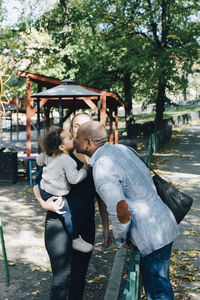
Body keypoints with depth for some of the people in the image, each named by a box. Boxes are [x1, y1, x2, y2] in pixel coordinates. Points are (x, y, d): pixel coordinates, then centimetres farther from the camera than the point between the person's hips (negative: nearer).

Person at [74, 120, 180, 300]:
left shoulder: (102, 169, -21)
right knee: (160, 283, 23)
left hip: (152, 236, -9)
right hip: (164, 224, 9)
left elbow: (120, 213, -23)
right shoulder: (121, 149, 6)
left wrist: (121, 239, -3)